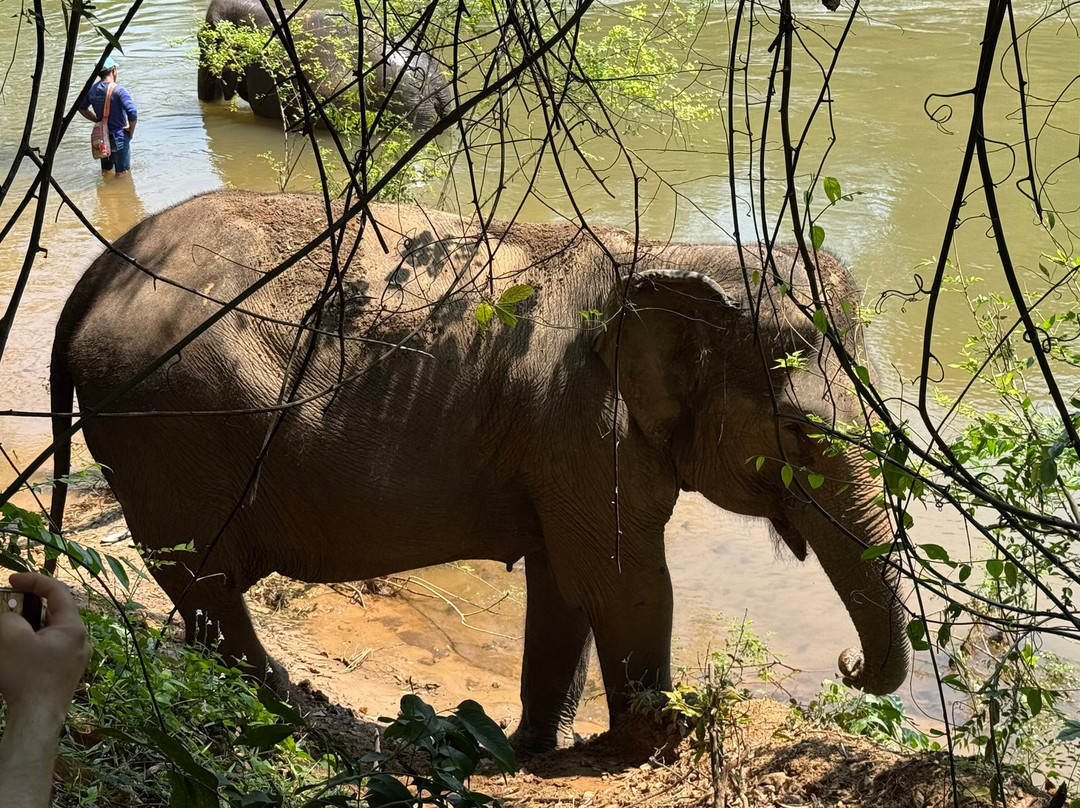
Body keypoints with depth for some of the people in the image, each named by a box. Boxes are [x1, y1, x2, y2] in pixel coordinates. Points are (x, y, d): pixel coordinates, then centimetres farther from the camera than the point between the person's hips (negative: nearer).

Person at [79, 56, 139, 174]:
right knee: (122, 173, 4)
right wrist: (131, 129, -12)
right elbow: (133, 113, -29)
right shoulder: (118, 90, -20)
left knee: (106, 171, 22)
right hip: (119, 138, -6)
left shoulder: (92, 90, 0)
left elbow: (81, 108, 16)